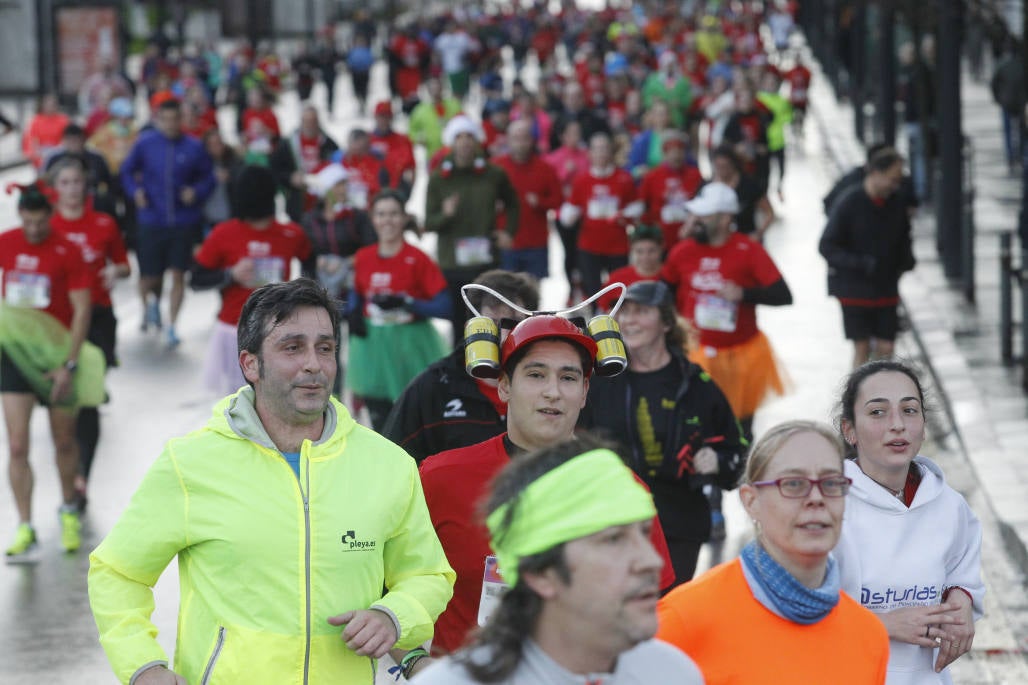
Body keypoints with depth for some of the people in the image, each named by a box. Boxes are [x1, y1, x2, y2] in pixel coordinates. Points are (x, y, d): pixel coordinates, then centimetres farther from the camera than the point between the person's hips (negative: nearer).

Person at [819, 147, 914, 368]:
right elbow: (827, 246, -13)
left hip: (886, 289, 4)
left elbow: (903, 239, 19)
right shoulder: (849, 204, -14)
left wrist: (907, 258, -4)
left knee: (885, 347, 1)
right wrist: (860, 263, -25)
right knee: (862, 348, 0)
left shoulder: (896, 204, 1)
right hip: (855, 289, -4)